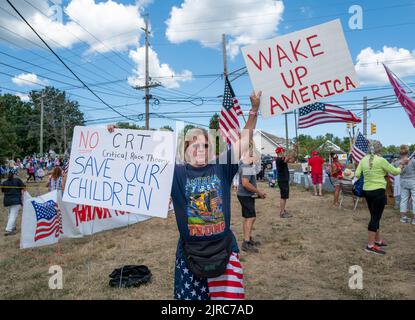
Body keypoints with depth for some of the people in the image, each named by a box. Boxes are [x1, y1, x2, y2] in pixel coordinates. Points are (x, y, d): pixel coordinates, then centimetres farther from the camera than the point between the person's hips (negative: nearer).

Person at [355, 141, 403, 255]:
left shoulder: (363, 160, 3)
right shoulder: (381, 160, -13)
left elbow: (357, 175, 2)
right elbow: (395, 172, -2)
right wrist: (401, 167, 19)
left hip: (367, 191, 6)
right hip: (378, 191, -6)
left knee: (375, 216, 18)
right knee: (375, 217, -2)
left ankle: (378, 240, 30)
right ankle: (370, 245, 1)